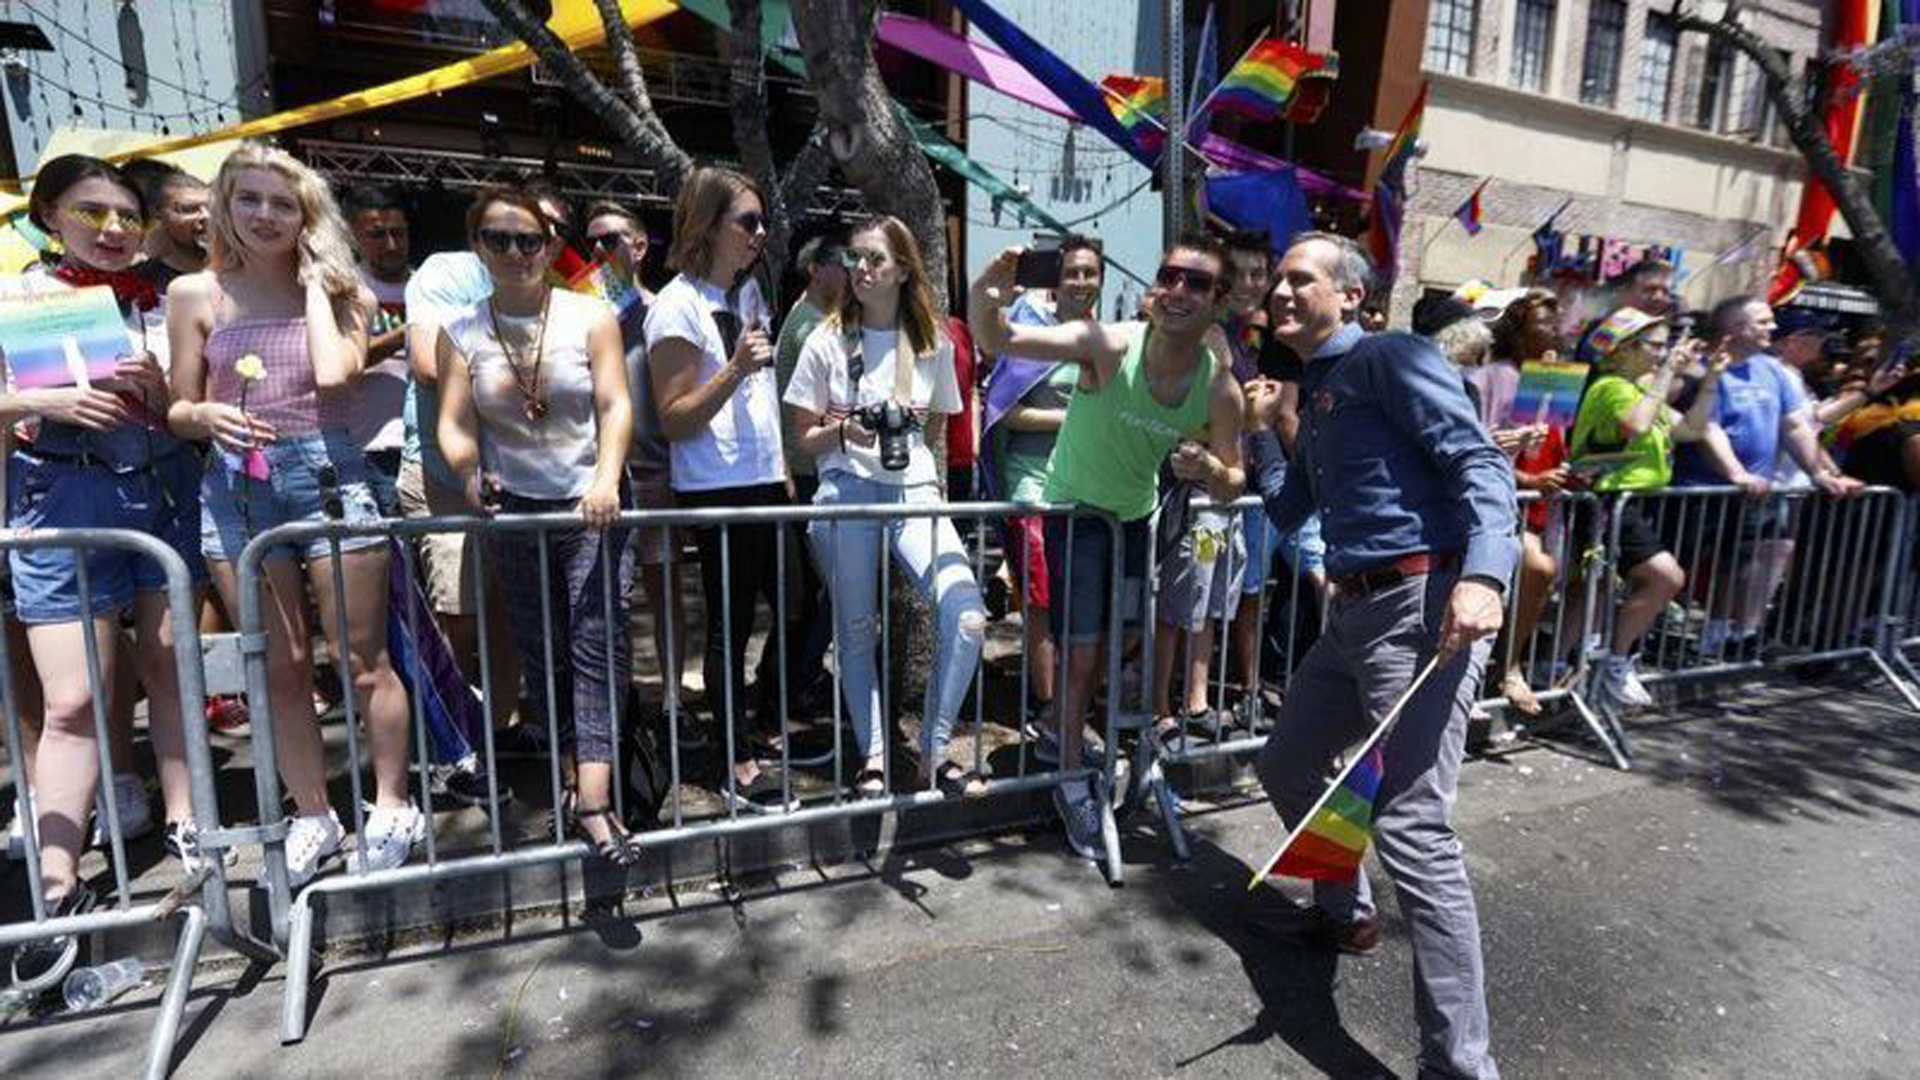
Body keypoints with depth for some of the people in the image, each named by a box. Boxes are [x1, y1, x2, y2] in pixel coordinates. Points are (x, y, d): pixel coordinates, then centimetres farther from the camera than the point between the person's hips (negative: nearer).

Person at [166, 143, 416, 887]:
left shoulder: (337, 290, 6)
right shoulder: (195, 294, 9)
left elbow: (334, 373, -14)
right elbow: (178, 411, 9)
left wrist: (314, 282, -3)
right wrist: (205, 416, -14)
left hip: (327, 473, -2)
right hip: (236, 485, 2)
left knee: (361, 658, 1)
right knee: (281, 666, 8)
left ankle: (392, 806, 16)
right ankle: (313, 816, 22)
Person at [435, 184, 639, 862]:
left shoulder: (591, 316, 1)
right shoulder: (460, 334, 7)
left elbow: (615, 405, -7)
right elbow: (454, 421, -1)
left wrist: (607, 477, -23)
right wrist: (468, 472, -22)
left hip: (591, 508, -3)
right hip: (515, 513, 3)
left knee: (599, 642, -11)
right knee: (541, 651, 9)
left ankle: (592, 801, -11)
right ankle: (577, 775, 23)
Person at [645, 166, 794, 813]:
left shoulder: (749, 290, 13)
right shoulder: (679, 305, -10)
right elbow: (673, 421, -13)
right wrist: (735, 370, -24)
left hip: (765, 483, 8)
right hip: (717, 492, -8)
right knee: (730, 627, 2)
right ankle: (740, 771, 16)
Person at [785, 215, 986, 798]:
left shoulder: (934, 342, 9)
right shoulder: (827, 341, 4)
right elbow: (804, 438, 6)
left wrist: (905, 427, -1)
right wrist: (843, 430, -15)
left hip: (915, 491, 1)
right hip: (848, 493, -1)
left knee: (968, 618, -15)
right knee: (856, 633, 3)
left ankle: (933, 753, 3)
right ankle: (872, 758, 21)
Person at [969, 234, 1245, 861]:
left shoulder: (1220, 389, -16)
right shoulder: (1108, 346, -27)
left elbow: (1231, 491, -6)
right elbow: (997, 340, -32)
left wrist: (1211, 470, -29)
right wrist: (986, 296, -54)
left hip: (1137, 517, 5)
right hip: (1075, 511, -4)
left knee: (1112, 642, 17)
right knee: (1083, 650, -3)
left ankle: (1058, 734, 45)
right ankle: (1072, 780, 21)